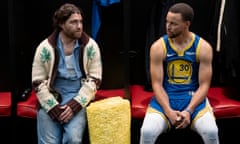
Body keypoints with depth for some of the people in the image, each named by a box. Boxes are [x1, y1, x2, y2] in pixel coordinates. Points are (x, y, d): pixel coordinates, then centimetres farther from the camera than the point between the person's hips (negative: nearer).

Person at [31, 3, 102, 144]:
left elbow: (94, 80, -2)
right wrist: (54, 109, -12)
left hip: (78, 100, 0)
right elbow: (38, 82, -2)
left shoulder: (90, 46, -2)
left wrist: (74, 105, -12)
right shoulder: (45, 48, -4)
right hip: (50, 101, 1)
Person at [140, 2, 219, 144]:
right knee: (147, 132, -27)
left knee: (211, 131, -27)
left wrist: (189, 111, -20)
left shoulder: (203, 47, -7)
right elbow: (157, 84, -7)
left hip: (193, 97, 0)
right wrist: (169, 111, -22)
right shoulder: (158, 47, -7)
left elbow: (204, 85, -6)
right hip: (165, 98, 0)